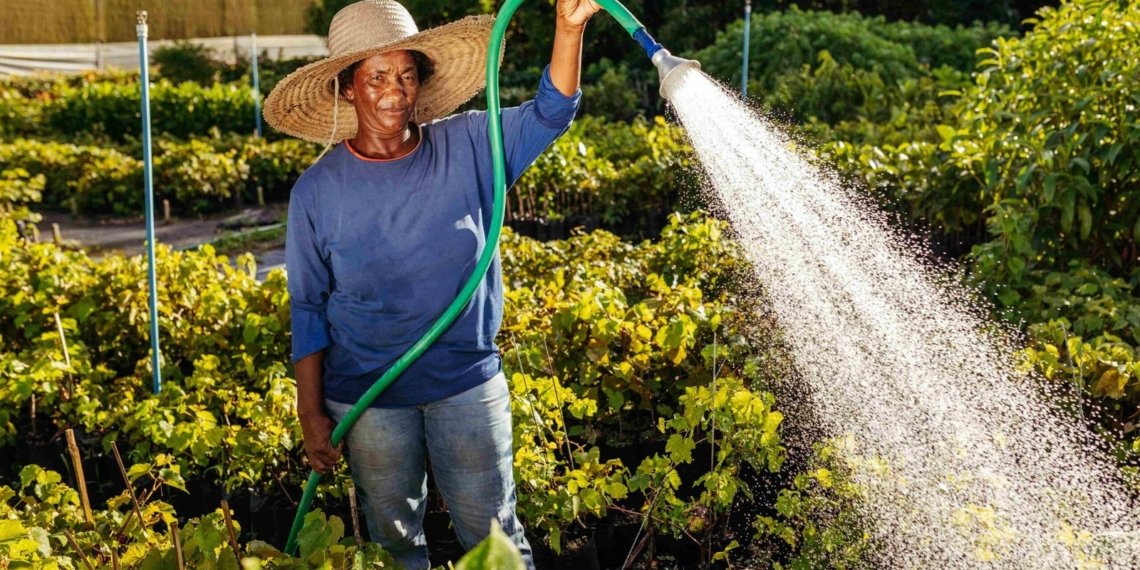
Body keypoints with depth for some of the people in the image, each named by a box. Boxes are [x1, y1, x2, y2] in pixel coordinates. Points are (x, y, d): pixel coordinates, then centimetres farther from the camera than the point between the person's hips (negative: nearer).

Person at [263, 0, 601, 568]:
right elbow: (308, 308, -2)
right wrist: (310, 412, -2)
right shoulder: (317, 190, -8)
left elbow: (548, 114, -13)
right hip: (366, 399, 0)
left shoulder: (466, 147, -7)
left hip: (468, 385, 0)